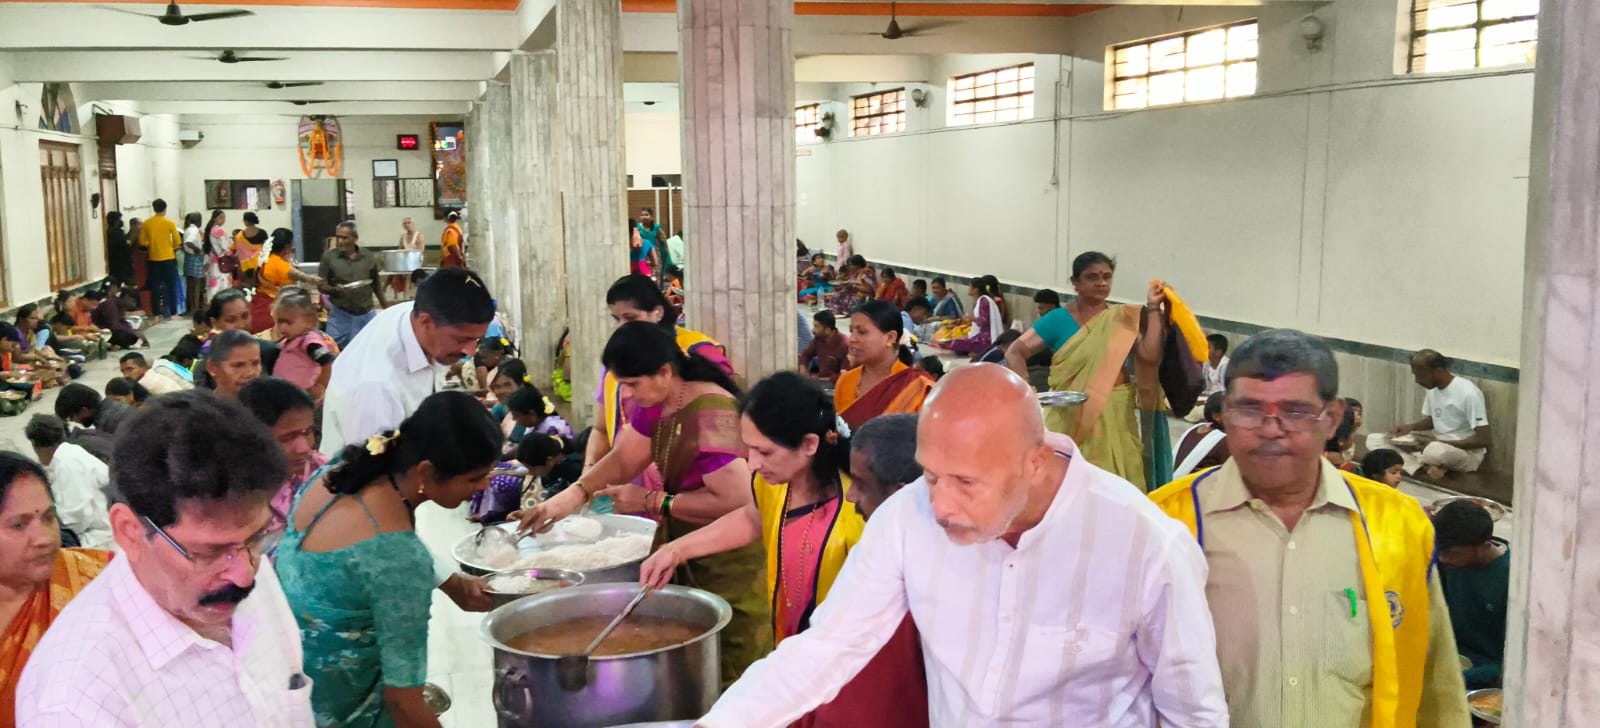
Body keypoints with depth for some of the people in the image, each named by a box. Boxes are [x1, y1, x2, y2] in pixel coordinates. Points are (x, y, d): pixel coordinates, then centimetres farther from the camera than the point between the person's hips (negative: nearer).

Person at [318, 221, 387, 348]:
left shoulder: (369, 257, 3)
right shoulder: (329, 257, -3)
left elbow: (376, 285, 12)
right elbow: (321, 285, -3)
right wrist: (334, 289, -25)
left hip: (366, 314, 2)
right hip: (340, 314, -2)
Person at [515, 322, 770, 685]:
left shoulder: (712, 415, -26)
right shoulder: (654, 403, 3)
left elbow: (735, 502, -29)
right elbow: (622, 458, 4)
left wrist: (651, 502, -20)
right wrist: (573, 495, -13)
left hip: (730, 569, -8)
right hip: (685, 558, 8)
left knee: (727, 676, 0)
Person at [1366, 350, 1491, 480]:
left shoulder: (1468, 393, -23)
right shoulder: (1432, 388, 2)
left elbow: (1483, 439, -23)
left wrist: (1443, 443, -25)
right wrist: (1410, 427, -3)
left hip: (1468, 452, -8)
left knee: (1436, 451, -46)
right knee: (1374, 439, -6)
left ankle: (1416, 461, -11)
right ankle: (1425, 468, -21)